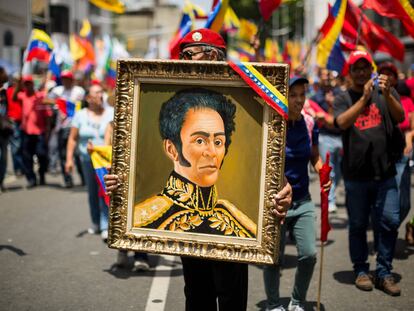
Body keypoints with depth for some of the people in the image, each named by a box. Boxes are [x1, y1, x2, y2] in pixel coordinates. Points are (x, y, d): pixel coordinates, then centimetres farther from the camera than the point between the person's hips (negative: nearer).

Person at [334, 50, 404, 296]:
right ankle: (361, 271, 20)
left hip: (385, 173, 1)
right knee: (358, 225, 7)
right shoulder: (343, 99, 5)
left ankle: (384, 273, 11)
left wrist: (387, 94, -26)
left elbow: (400, 117, -9)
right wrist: (365, 97, -24)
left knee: (389, 222, 0)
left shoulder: (386, 92, 7)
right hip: (356, 174, -1)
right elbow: (342, 122, -15)